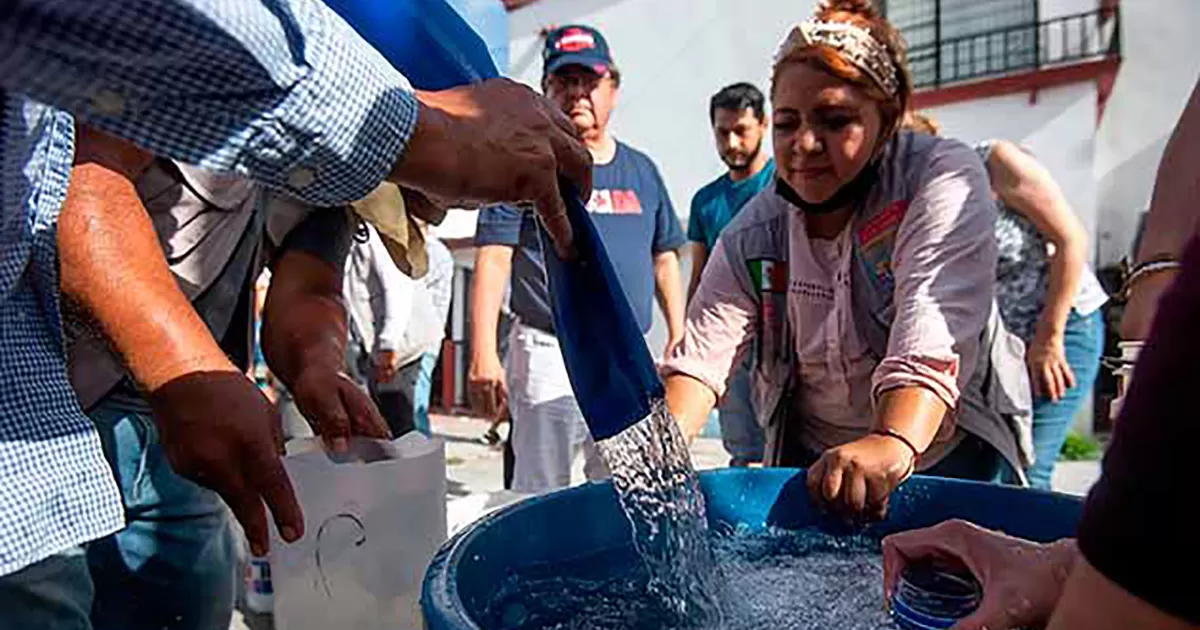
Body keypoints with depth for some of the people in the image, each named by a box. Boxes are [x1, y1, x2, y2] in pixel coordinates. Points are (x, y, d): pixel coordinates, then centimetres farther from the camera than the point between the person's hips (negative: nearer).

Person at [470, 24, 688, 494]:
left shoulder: (641, 170, 15)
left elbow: (664, 258, 18)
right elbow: (493, 259, -7)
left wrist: (679, 338, 11)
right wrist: (483, 354, -16)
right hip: (550, 354, -4)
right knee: (539, 498, 2)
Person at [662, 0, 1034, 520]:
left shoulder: (944, 179, -17)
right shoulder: (755, 232, -6)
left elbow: (933, 334, -33)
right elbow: (703, 351, -16)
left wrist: (894, 443, -51)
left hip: (947, 452, -2)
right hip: (808, 458, 3)